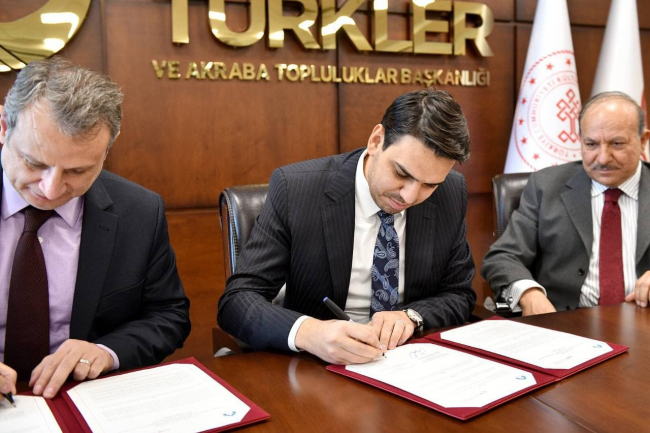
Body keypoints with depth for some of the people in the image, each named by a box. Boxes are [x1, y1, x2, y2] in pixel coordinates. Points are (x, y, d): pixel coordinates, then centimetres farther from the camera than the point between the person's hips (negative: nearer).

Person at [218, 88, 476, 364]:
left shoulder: (451, 194, -6)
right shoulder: (294, 188, -16)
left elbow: (460, 295, 4)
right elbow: (236, 300, -16)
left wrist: (410, 316, -17)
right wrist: (307, 332, -35)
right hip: (318, 370, -2)